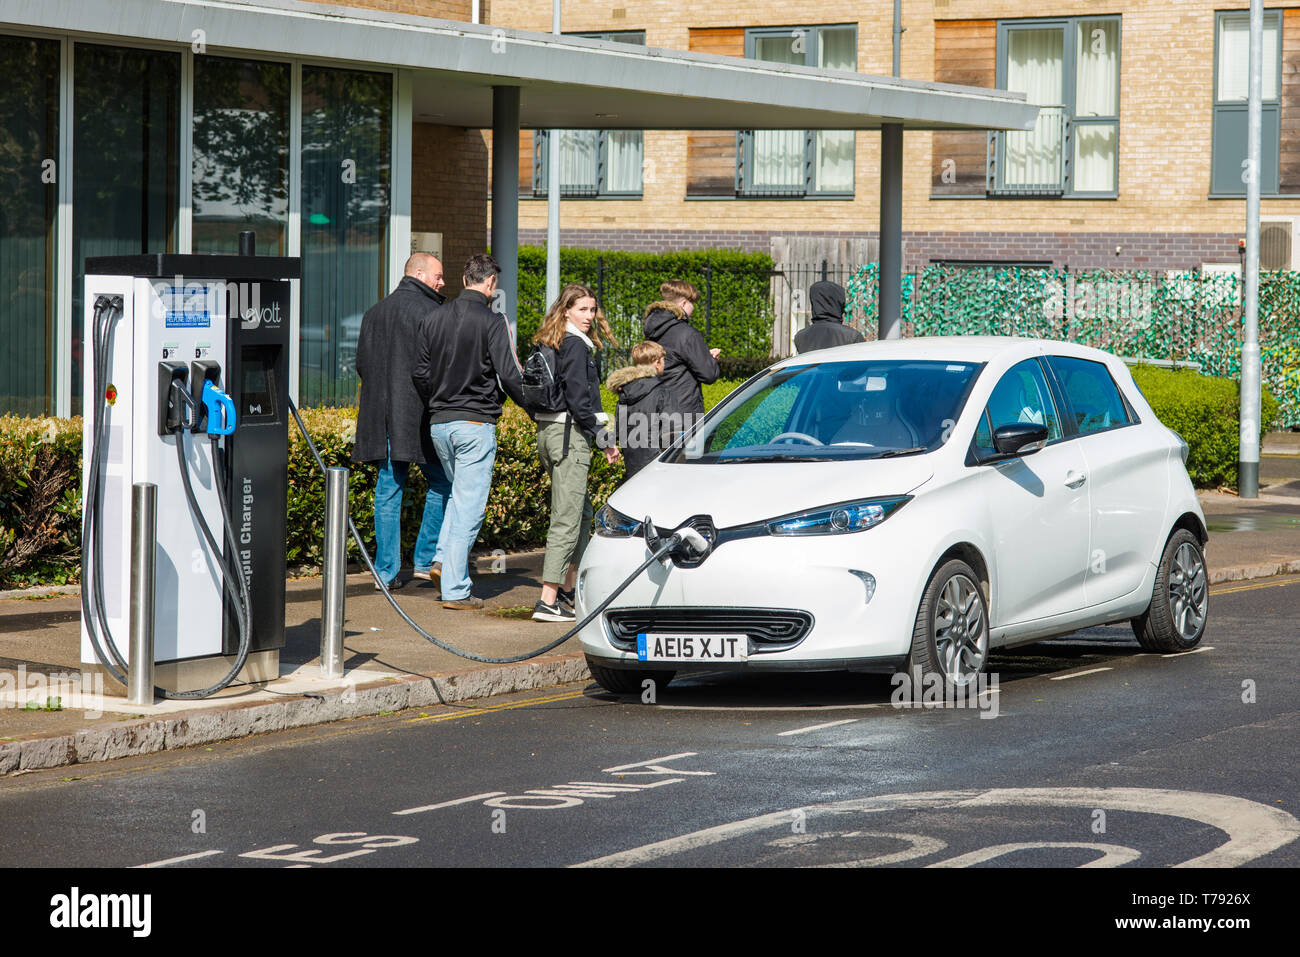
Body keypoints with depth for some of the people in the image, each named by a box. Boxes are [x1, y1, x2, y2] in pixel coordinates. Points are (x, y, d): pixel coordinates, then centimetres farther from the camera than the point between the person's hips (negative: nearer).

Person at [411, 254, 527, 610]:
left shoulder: (434, 319, 7)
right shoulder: (492, 322, -11)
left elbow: (419, 373, 10)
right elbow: (509, 376, -14)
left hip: (439, 424, 6)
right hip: (476, 424, -6)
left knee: (461, 493, 26)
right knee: (469, 504, -2)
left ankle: (444, 558, 12)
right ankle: (456, 589, -3)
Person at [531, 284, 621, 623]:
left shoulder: (550, 344, 15)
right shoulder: (575, 345, -12)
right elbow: (578, 398, -18)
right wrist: (603, 437, -9)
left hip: (547, 430, 10)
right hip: (569, 434, -10)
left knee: (582, 513, 21)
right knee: (567, 519, -10)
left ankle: (568, 590, 26)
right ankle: (548, 601, -14)